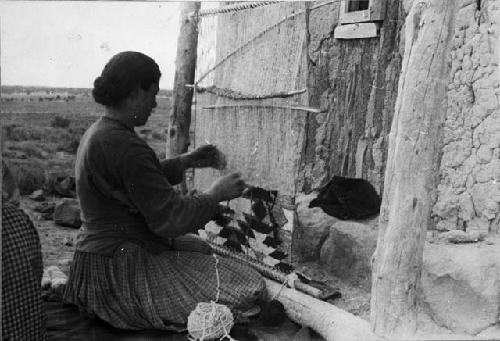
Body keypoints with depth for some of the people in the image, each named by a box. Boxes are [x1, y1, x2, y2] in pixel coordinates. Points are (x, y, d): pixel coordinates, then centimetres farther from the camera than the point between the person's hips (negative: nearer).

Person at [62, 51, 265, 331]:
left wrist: (188, 161, 15)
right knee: (249, 289, -13)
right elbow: (169, 218, -24)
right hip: (121, 273, -11)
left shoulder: (98, 132, 8)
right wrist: (215, 195, -9)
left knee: (201, 248, 32)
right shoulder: (123, 146, -26)